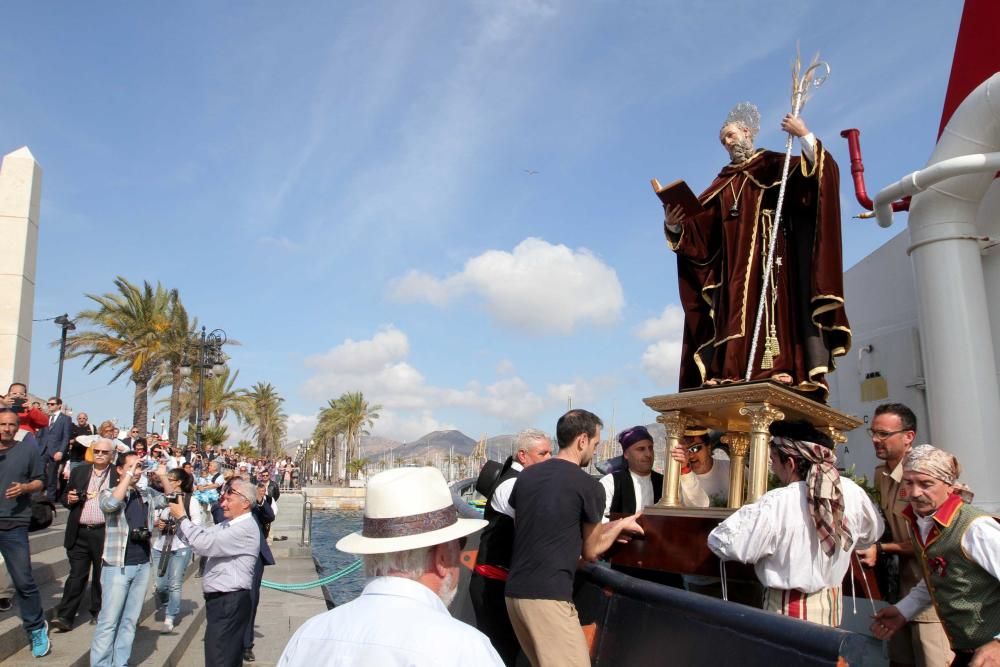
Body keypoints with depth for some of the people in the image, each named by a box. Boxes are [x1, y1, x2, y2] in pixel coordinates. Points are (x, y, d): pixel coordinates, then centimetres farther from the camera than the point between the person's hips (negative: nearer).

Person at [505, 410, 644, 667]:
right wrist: (621, 525, 23)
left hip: (515, 592, 7)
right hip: (548, 597, -7)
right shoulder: (589, 486, -7)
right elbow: (591, 551, 5)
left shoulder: (526, 476, 10)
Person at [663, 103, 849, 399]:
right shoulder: (723, 183, 23)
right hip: (734, 261, 4)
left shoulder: (775, 164, 12)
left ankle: (779, 368, -23)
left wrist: (804, 135, -13)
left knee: (772, 303, -17)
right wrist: (674, 224, -7)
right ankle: (727, 374, -14)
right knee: (735, 310, -7)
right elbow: (699, 227, 13)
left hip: (768, 252, -4)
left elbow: (823, 170, -3)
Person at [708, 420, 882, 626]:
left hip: (788, 610, -5)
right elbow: (872, 534, 12)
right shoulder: (852, 492, -9)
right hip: (832, 603, 5)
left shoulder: (775, 505, -26)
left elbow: (723, 542, -21)